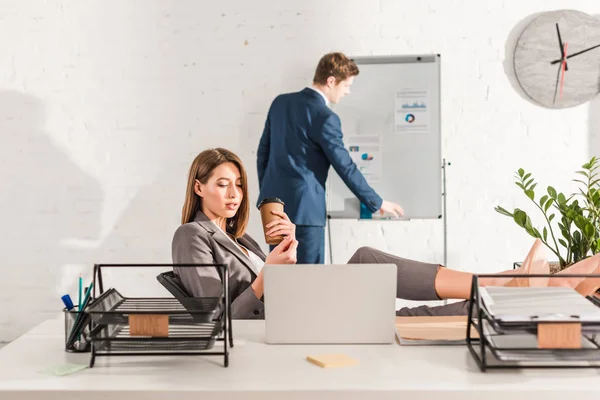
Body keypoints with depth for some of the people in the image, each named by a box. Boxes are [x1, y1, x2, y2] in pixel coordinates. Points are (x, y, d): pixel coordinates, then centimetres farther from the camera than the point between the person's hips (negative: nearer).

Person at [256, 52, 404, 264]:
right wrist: (377, 203, -2)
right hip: (303, 208, -8)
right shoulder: (325, 117, -15)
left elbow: (263, 151, 12)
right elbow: (345, 167, -12)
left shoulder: (280, 102, 7)